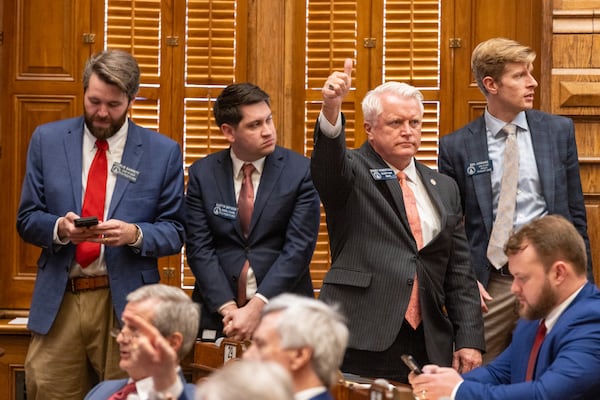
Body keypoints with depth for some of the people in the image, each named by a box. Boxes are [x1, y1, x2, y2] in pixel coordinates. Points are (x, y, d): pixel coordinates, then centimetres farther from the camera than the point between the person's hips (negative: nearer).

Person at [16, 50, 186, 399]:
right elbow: (27, 219, 7)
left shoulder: (163, 152, 2)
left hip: (125, 302, -1)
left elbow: (175, 232, 3)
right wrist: (60, 227, -15)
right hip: (58, 301, 1)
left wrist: (134, 234, -17)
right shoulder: (48, 140, 6)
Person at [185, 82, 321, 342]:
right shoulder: (202, 174, 3)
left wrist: (256, 307, -17)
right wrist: (228, 309, -13)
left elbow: (299, 247, -9)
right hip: (218, 313, 1)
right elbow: (199, 247, -1)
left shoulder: (301, 172, -3)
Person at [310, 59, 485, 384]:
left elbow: (460, 274, 15)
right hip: (360, 345, -4)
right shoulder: (353, 174, 5)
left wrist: (469, 340, 5)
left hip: (429, 347, 4)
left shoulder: (444, 189, 16)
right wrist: (331, 109, -40)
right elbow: (327, 163, -21)